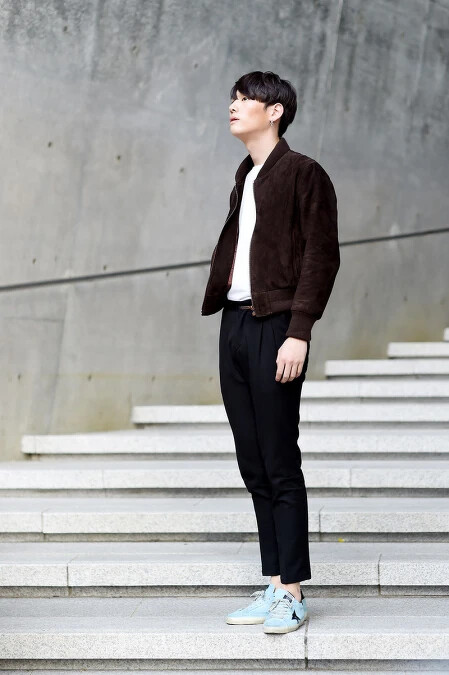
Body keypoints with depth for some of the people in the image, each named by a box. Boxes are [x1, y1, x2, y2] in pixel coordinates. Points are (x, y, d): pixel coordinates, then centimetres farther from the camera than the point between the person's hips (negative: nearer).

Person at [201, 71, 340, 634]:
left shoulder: (303, 174, -6)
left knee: (280, 465, -6)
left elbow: (322, 256, -12)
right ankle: (273, 587, 14)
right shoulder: (245, 178, 18)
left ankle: (292, 594, 0)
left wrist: (299, 333, -18)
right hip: (234, 324, 8)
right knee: (253, 465, 8)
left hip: (274, 327, -8)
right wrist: (220, 306, 13)